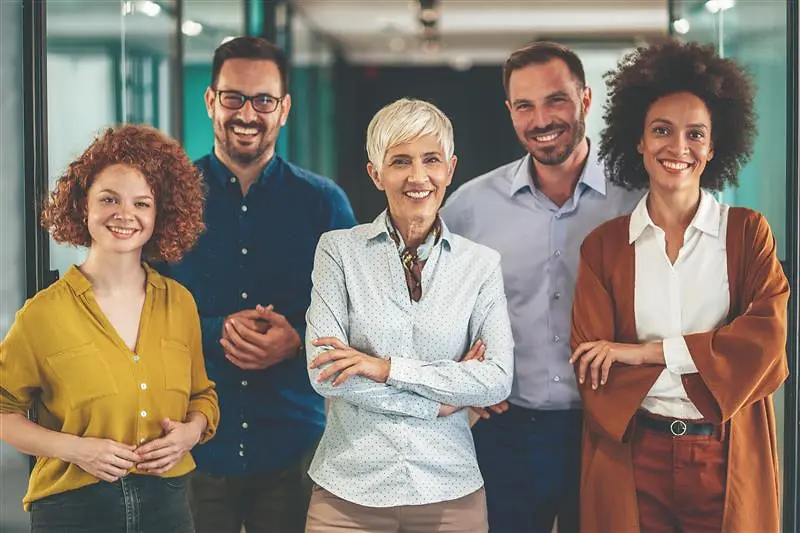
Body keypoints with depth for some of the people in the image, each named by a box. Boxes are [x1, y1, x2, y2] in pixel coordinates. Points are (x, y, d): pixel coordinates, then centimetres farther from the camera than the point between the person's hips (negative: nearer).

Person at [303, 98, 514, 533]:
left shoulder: (481, 264, 2)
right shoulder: (339, 249, -2)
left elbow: (498, 380, -7)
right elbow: (324, 373, -10)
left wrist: (388, 368, -15)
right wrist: (441, 401, -10)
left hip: (451, 488, 2)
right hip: (349, 487, -1)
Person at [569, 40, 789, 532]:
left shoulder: (748, 231, 3)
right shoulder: (604, 246, 2)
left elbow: (767, 335, -10)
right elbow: (593, 372, -3)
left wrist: (648, 352, -13)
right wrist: (711, 360, -11)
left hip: (730, 458, 0)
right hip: (634, 460, 0)